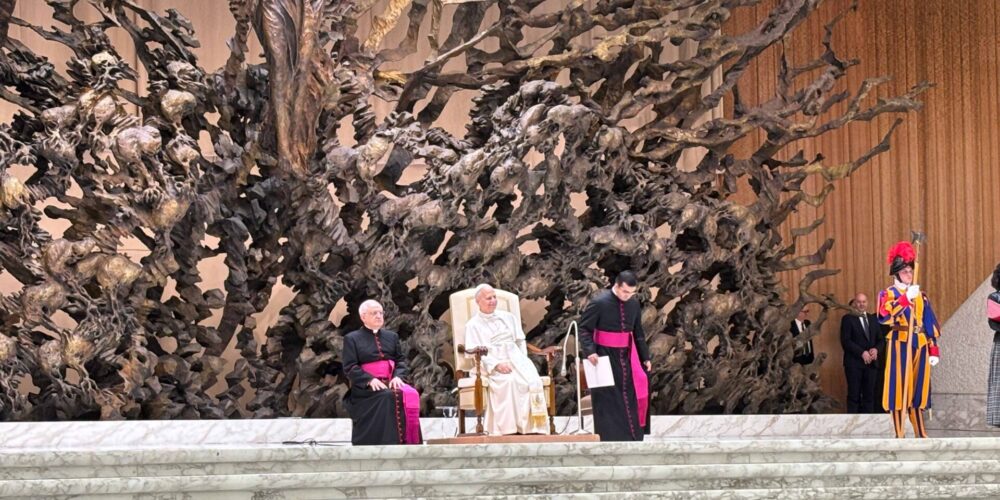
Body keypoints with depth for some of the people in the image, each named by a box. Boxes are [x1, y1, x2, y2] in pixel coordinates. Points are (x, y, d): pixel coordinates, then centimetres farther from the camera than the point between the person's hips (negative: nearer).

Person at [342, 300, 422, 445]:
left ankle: (407, 442, -30)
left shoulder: (392, 336, 22)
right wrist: (370, 380, -18)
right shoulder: (352, 339, 7)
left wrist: (398, 376, -9)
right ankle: (389, 444, -36)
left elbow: (401, 360, 14)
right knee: (388, 397, -34)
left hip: (391, 383, 4)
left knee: (410, 395, -27)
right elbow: (350, 367, -3)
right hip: (366, 387, -4)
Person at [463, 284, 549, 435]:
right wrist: (496, 365, -16)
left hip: (516, 359, 3)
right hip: (492, 365, -3)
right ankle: (509, 429, -41)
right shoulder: (473, 325, 10)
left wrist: (522, 360, 2)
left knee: (532, 380, -29)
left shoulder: (508, 317, 24)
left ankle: (533, 428, -35)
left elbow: (520, 341, 22)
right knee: (507, 381, -37)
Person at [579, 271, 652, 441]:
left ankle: (631, 438, 15)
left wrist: (645, 357, 15)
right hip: (605, 357, -5)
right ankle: (609, 439, 5)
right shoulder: (599, 302, -14)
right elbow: (584, 328, -10)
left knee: (629, 397, 6)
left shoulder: (634, 304, 3)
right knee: (607, 402, -2)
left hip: (626, 357, 5)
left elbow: (638, 333, 15)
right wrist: (589, 351, -23)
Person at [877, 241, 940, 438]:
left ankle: (920, 433, 10)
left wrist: (933, 349, 7)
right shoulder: (888, 294, 2)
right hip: (900, 343, -5)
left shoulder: (920, 295, 16)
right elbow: (884, 316, -19)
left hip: (919, 343, 5)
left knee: (917, 387, 7)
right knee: (900, 386, -6)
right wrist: (906, 298, -24)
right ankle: (900, 434, -5)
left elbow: (929, 322, 14)